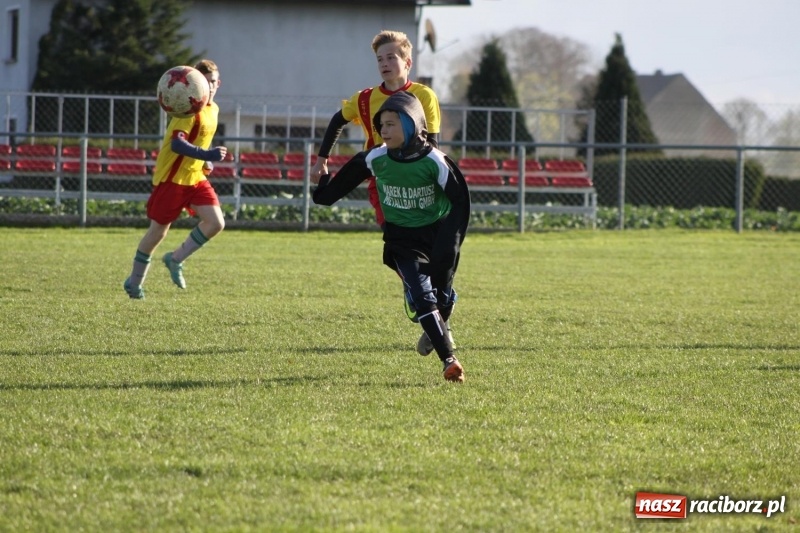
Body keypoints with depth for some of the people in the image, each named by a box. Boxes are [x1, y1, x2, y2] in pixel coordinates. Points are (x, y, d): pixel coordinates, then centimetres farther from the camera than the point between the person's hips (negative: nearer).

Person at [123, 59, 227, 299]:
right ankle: (134, 282, 20)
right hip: (172, 178, -7)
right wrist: (206, 155, -41)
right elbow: (176, 144, -32)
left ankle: (175, 259, 9)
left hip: (196, 177, 7)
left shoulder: (213, 109, 8)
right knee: (158, 231, 3)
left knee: (216, 223, -9)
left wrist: (206, 162, 10)